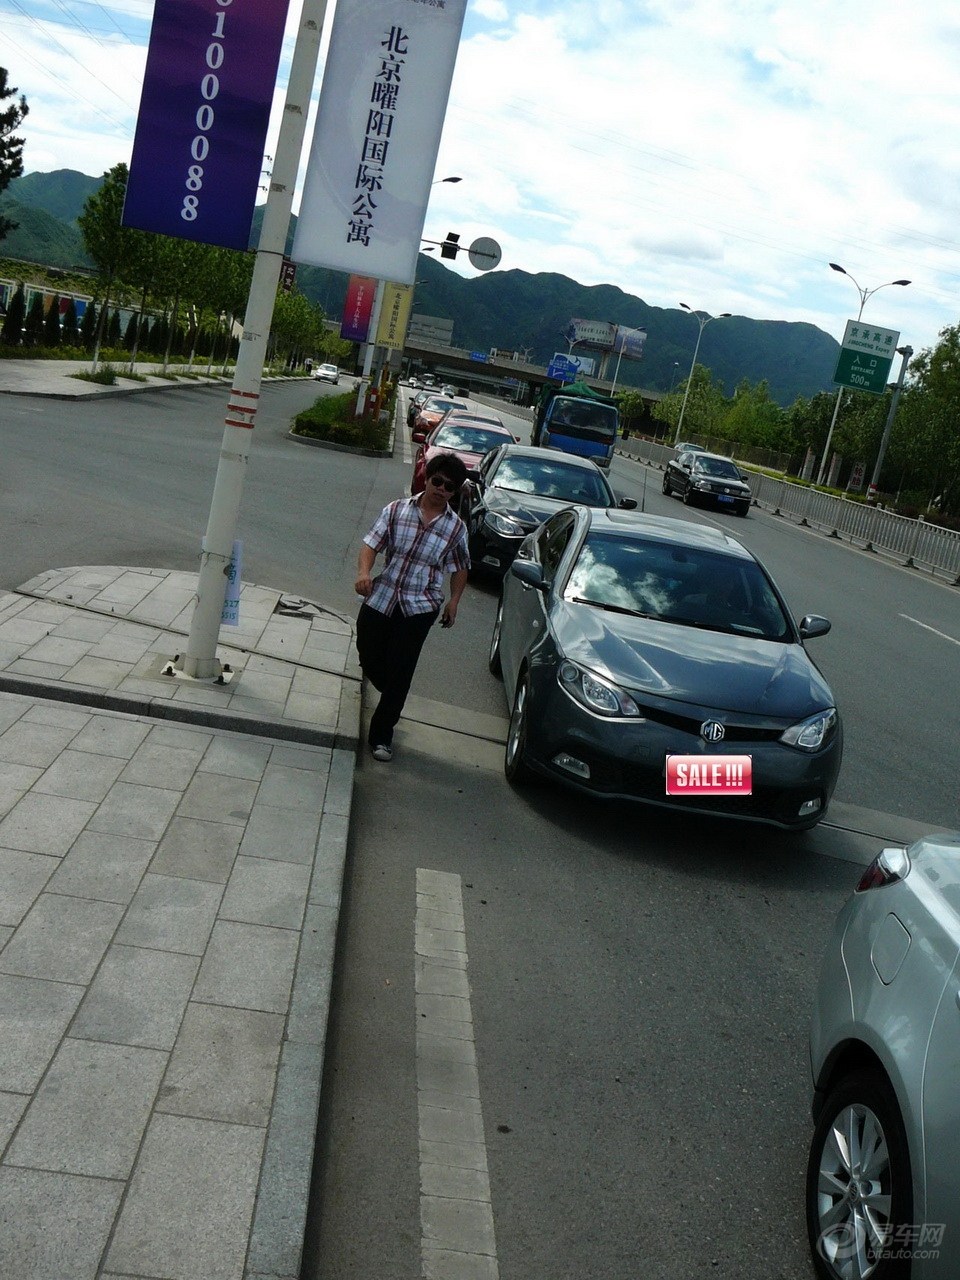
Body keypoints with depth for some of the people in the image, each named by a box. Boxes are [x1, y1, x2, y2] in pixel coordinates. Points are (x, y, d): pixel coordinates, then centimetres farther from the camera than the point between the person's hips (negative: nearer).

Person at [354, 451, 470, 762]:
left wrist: (454, 600, 2)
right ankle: (391, 700, 46)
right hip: (380, 599, 2)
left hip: (418, 608, -1)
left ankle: (381, 735, 11)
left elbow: (459, 568, 12)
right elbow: (372, 543, -5)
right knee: (369, 660, 13)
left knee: (399, 674, -3)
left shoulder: (456, 527, -1)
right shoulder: (396, 510, -2)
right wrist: (364, 572, -22)